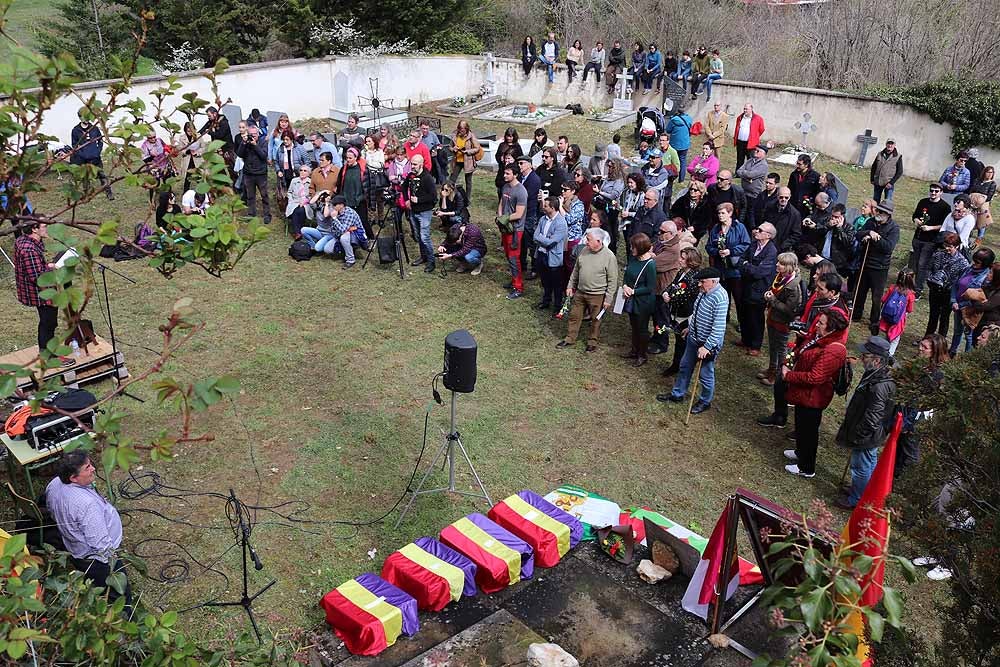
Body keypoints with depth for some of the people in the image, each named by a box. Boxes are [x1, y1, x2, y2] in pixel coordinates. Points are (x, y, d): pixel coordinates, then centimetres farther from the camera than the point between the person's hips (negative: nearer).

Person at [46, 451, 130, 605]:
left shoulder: (54, 484, -12)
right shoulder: (88, 505, -38)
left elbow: (51, 510, 11)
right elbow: (101, 544, -32)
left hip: (74, 550, 9)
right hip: (98, 560, -9)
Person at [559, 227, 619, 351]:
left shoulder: (609, 256, -17)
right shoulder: (584, 251, -1)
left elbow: (613, 281, -13)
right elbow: (576, 270, 12)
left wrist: (608, 299, -14)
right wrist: (571, 286, 12)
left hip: (597, 296, -5)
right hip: (580, 292, 5)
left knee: (595, 320, 11)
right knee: (574, 316, 14)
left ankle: (593, 341, 29)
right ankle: (570, 338, 30)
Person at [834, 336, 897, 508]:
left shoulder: (879, 386, -35)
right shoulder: (874, 374, -4)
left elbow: (872, 419, -30)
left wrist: (855, 436, -18)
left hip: (866, 438, -9)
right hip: (872, 436, 9)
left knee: (861, 468, 11)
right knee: (870, 464, 27)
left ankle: (856, 500, 31)